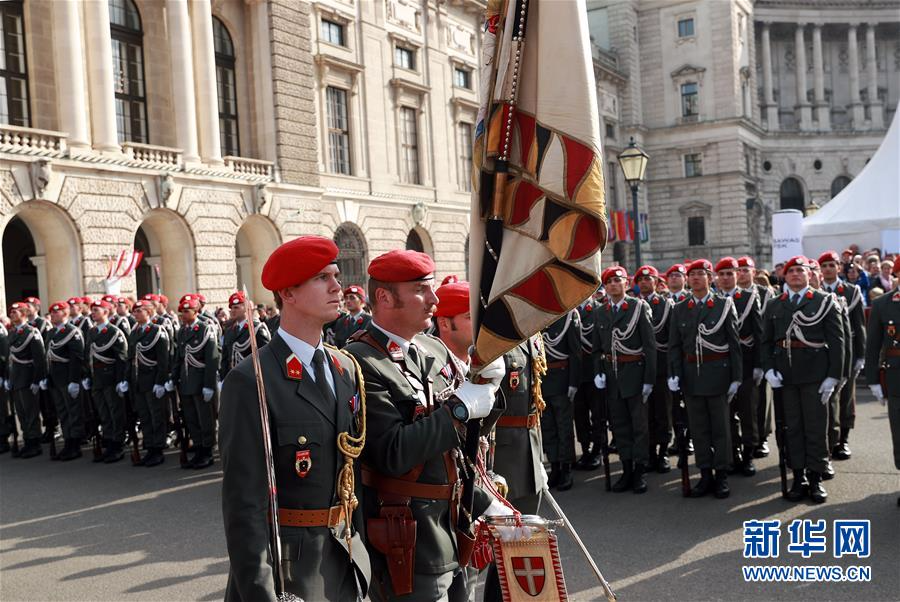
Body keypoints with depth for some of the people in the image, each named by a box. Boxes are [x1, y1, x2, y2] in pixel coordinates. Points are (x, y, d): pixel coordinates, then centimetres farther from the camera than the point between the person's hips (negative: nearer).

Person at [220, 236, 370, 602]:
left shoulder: (347, 369, 5)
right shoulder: (251, 381, -16)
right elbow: (243, 503, -17)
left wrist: (359, 547, 10)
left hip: (347, 558, 6)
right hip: (285, 564, -6)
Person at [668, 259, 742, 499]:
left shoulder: (724, 305, -1)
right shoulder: (680, 310, 7)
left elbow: (734, 344, -2)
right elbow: (674, 346, 7)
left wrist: (736, 378, -5)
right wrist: (674, 375, -3)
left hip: (717, 374, -3)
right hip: (691, 375, 3)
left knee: (720, 426, 4)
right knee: (698, 428, 7)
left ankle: (722, 476, 13)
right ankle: (705, 475, 16)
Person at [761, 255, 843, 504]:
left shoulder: (825, 302, 2)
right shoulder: (774, 306, 11)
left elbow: (836, 341, -2)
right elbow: (766, 341, 10)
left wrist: (833, 376, -8)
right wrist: (768, 369, -4)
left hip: (815, 373, -2)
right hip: (785, 374, 2)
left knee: (816, 427, 2)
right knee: (792, 427, 7)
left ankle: (815, 479, 12)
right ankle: (799, 478, 15)